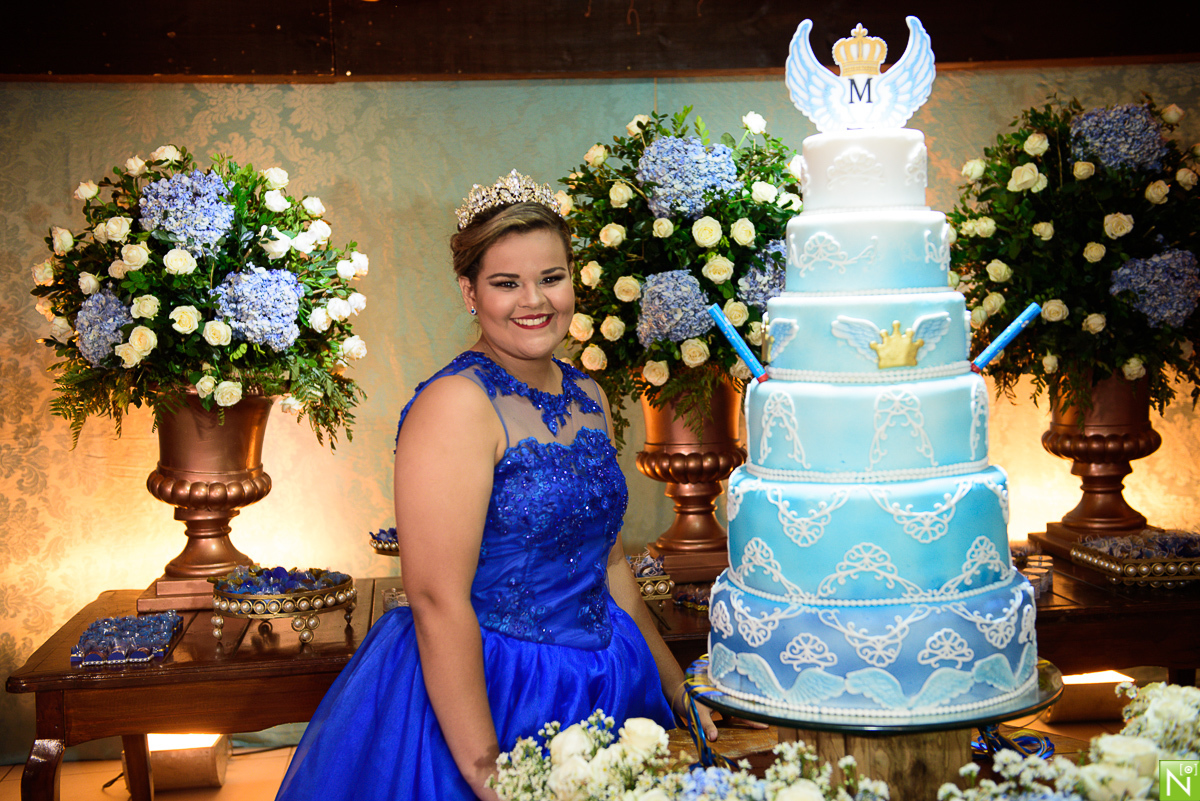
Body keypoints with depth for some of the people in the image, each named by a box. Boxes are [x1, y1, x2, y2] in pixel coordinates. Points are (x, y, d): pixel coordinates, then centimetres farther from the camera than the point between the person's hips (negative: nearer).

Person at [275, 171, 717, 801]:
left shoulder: (586, 397, 7)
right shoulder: (455, 403, -17)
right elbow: (438, 601, -22)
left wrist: (678, 691, 16)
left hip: (592, 693, 7)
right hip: (477, 697, -7)